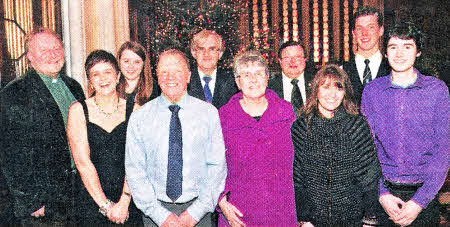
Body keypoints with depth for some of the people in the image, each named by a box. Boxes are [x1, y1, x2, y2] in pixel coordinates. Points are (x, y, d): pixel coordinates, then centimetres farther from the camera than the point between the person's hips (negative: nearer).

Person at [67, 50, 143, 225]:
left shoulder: (133, 110, 0)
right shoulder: (78, 110, -2)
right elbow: (83, 163, -8)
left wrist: (124, 202, -15)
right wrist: (106, 206, -11)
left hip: (129, 200, 1)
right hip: (91, 202, 0)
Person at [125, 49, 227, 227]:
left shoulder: (209, 113, -3)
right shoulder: (139, 118, -2)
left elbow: (217, 166, -4)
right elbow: (135, 170, -4)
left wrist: (195, 212, -11)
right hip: (155, 211, 0)